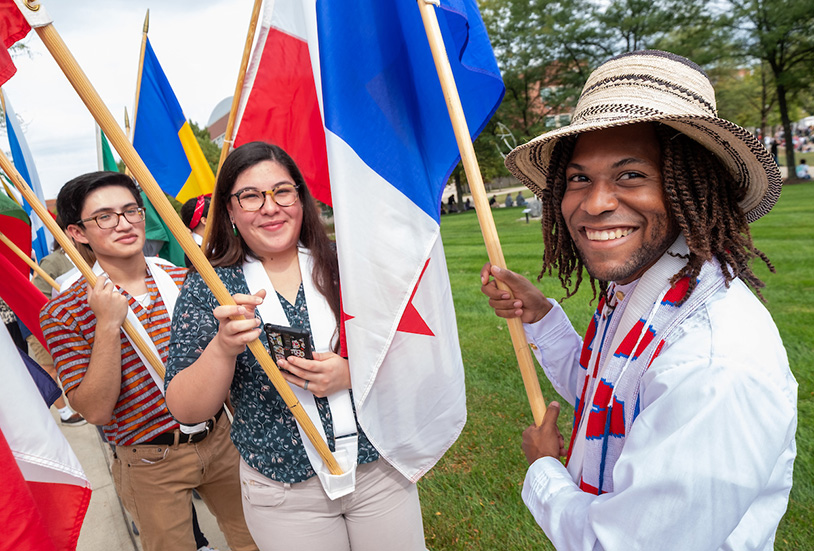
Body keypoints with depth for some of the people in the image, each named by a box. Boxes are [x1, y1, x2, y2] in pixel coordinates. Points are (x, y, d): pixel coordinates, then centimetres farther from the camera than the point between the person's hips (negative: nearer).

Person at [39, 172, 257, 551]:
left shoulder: (184, 279, 1)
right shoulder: (63, 314, -10)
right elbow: (95, 411, -19)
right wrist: (108, 325, -25)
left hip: (218, 438, 4)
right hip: (150, 463, -3)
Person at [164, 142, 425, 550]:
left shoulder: (342, 267, -3)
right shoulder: (207, 290, -4)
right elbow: (185, 411, -9)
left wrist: (352, 373, -19)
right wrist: (224, 348, -26)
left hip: (378, 468, 1)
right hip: (282, 491, -1)